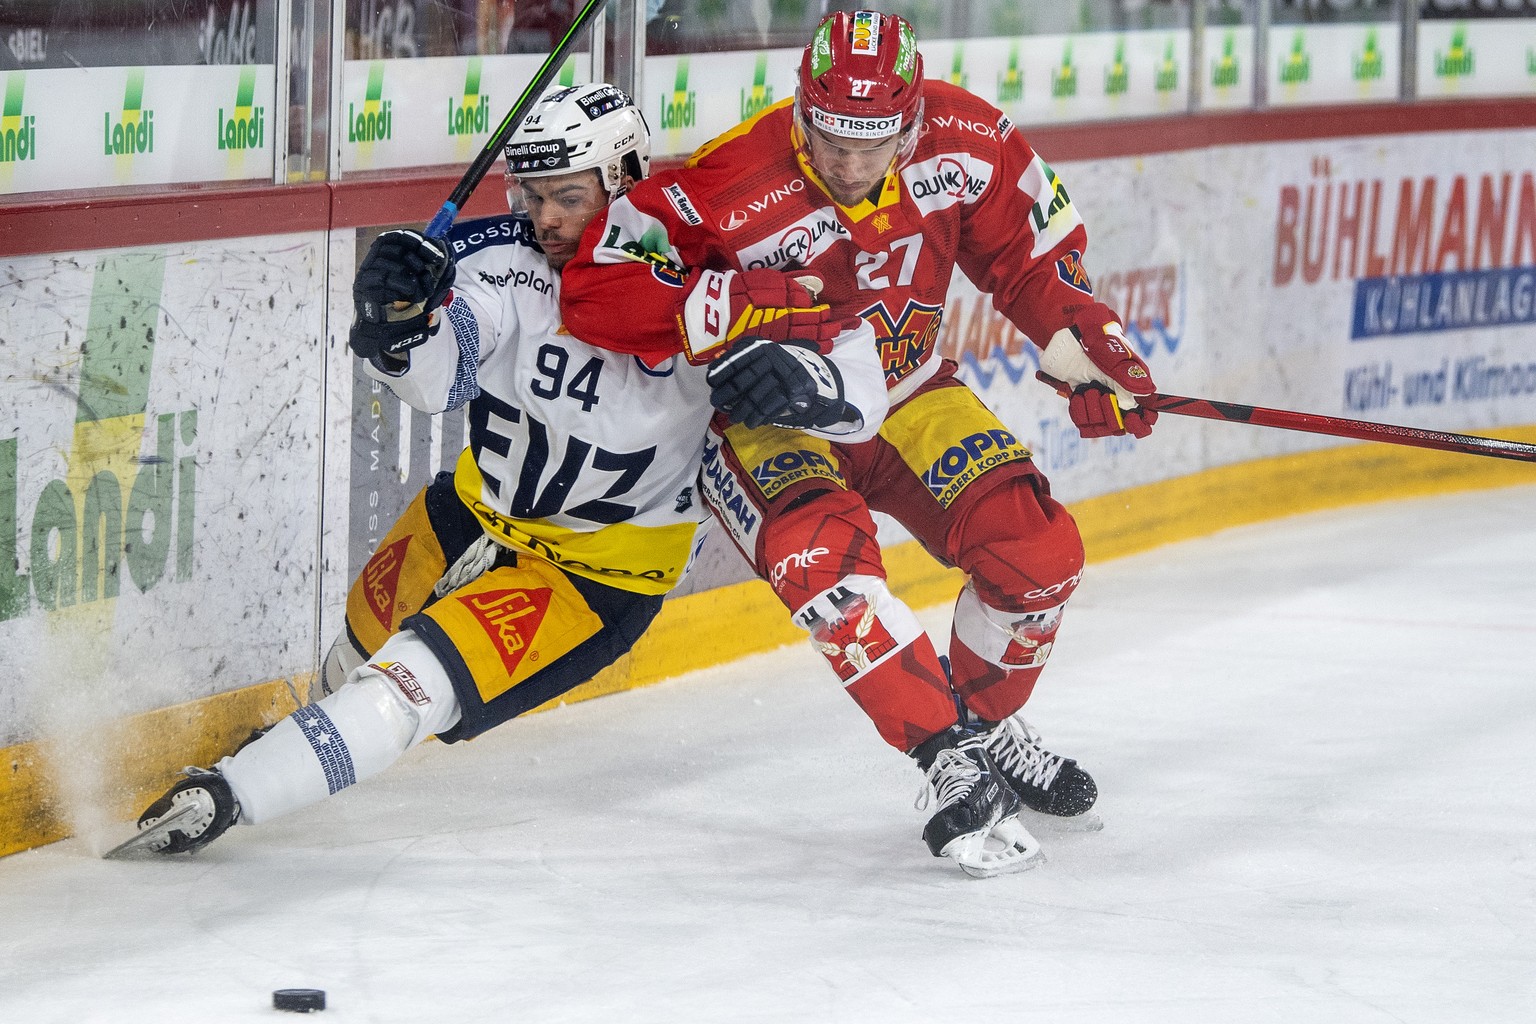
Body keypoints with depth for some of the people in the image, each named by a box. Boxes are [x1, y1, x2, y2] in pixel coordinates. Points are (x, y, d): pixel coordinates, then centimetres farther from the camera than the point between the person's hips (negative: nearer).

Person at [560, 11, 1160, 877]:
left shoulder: (968, 142, -18)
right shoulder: (734, 186, -32)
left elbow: (1031, 249, 2)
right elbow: (596, 287, -30)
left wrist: (1087, 349, -5)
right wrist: (727, 313, -39)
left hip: (906, 395, 4)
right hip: (766, 416, -4)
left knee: (1039, 550, -9)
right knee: (824, 554, -33)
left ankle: (988, 722, 21)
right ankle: (953, 769, -27)